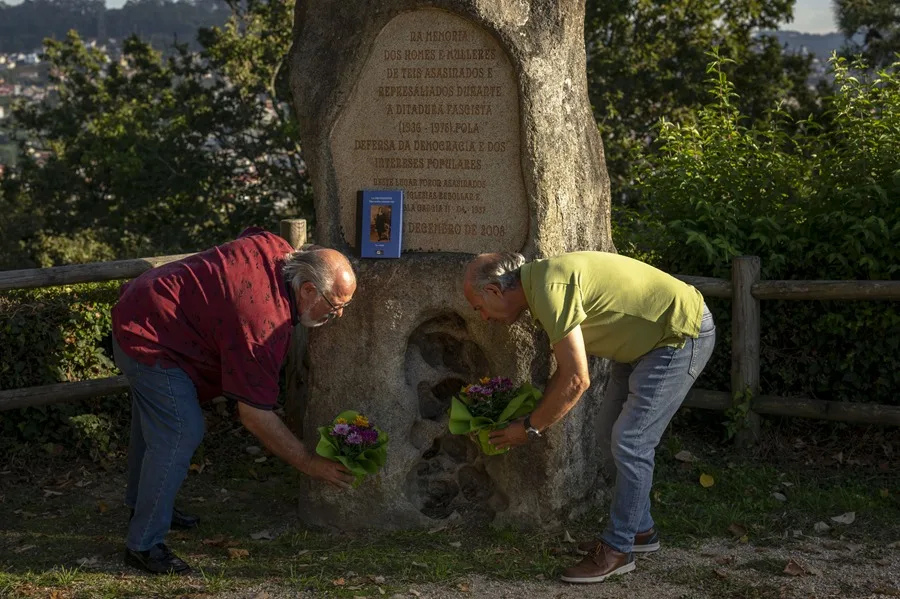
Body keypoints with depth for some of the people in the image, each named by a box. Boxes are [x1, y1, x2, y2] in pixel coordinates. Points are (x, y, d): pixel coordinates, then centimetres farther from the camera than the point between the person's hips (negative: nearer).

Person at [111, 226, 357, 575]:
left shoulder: (277, 249, -8)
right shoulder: (264, 323, -31)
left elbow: (248, 235, 20)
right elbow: (255, 416, -26)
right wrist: (308, 464, -20)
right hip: (149, 338, -11)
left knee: (154, 420, 26)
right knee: (180, 434, -15)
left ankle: (142, 504, 46)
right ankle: (144, 545, -7)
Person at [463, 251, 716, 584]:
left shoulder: (549, 288, -27)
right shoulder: (542, 283, 4)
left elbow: (576, 380, -26)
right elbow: (567, 368, 14)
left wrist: (531, 427, -14)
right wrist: (537, 416, 9)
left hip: (683, 333, -10)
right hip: (646, 341, 10)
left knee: (629, 442, -10)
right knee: (612, 435, 14)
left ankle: (618, 550, 1)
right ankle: (639, 530, 27)